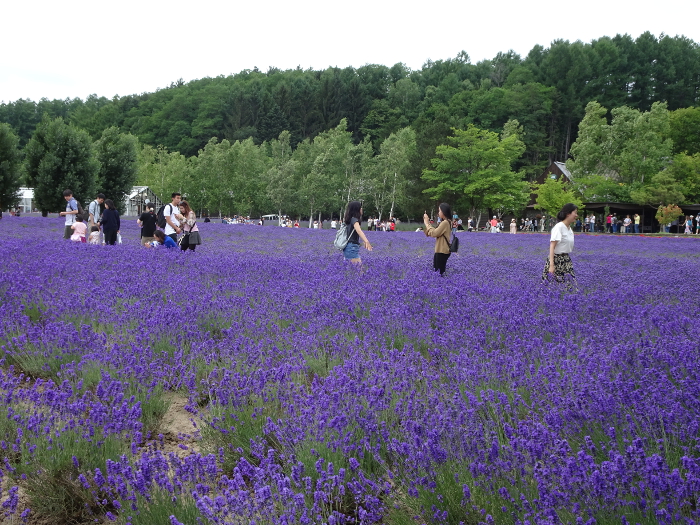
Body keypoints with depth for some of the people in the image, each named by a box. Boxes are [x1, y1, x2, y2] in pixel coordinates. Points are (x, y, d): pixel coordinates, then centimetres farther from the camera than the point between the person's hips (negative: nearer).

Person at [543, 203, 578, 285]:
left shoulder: (569, 228, 9)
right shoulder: (559, 227, -15)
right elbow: (552, 246, -21)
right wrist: (551, 265, -27)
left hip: (566, 260, 8)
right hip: (556, 260, -8)